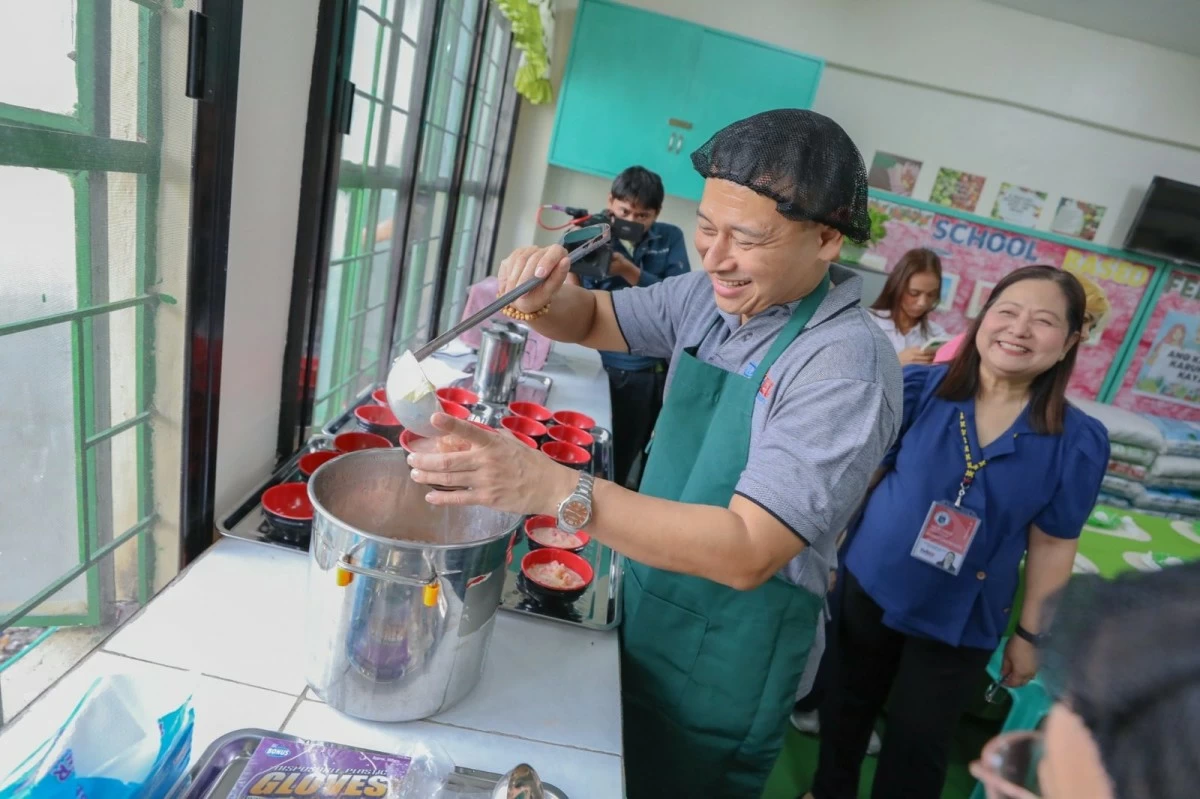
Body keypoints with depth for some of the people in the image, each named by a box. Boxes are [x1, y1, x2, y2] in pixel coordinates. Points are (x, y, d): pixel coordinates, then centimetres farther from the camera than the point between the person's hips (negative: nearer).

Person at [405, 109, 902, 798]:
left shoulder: (849, 364, -26)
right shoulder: (713, 294, -5)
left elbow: (747, 553, -33)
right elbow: (591, 320, 6)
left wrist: (557, 490, -41)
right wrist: (543, 298, -18)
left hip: (728, 658, -6)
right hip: (646, 609, 6)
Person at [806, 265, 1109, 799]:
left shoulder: (1079, 440, -12)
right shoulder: (919, 389, -14)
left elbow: (1052, 544, -4)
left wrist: (1031, 633, 2)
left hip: (961, 620, -1)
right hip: (871, 583, 1)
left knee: (918, 741, 17)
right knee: (847, 704, 23)